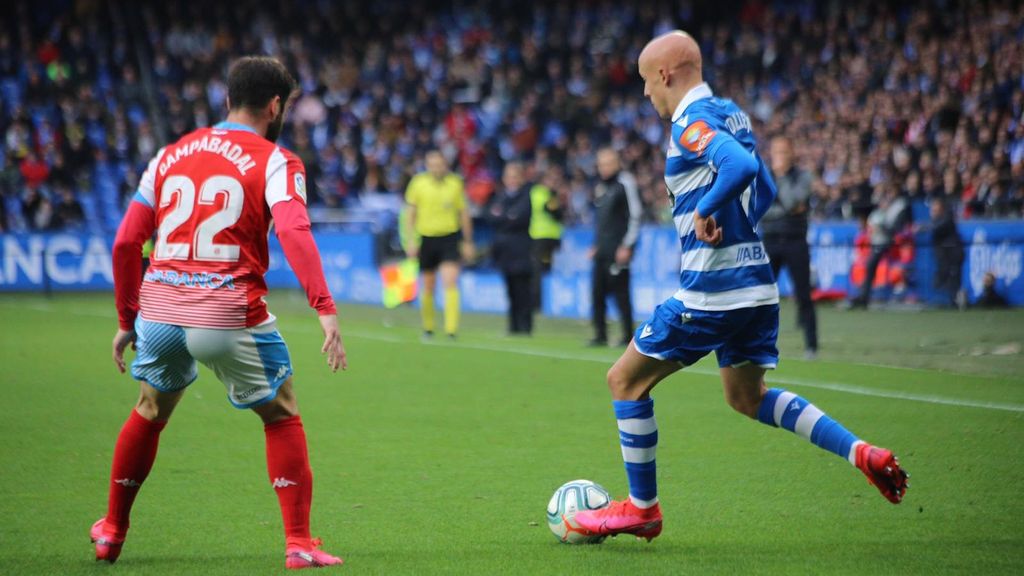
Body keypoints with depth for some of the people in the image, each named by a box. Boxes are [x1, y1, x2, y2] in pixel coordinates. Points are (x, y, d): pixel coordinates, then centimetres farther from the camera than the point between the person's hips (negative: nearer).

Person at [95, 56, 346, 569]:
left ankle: (111, 532, 37)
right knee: (282, 419, 13)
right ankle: (298, 543, 6)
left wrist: (126, 320, 22)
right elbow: (294, 234, -17)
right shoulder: (275, 162, 1)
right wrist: (325, 310, -23)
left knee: (150, 413, 28)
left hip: (158, 310, 5)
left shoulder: (171, 155, 16)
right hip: (228, 315, -4)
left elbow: (125, 242, 14)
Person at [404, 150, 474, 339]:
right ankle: (428, 328, 25)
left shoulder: (455, 183, 1)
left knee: (451, 282, -15)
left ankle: (451, 329, -17)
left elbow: (463, 214, 10)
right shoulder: (418, 182, -1)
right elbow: (410, 213, 3)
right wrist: (411, 241, -4)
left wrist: (468, 242, 12)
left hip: (449, 237, 0)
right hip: (426, 237, 0)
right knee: (428, 286, 8)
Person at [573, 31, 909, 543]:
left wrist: (704, 211, -20)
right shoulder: (732, 114, 14)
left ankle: (641, 508, 11)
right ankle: (861, 453, 6)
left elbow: (740, 165, -32)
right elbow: (764, 189, 23)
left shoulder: (691, 122, -13)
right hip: (757, 282, 9)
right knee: (748, 398, 21)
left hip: (709, 289, -9)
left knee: (626, 380, 5)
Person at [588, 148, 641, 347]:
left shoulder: (625, 183, -8)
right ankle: (600, 335, 9)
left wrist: (627, 246, -15)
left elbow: (635, 215, -12)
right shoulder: (601, 186, 16)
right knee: (597, 292, 4)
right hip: (602, 249, 8)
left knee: (620, 291, -7)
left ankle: (628, 336, -2)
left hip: (618, 248, -8)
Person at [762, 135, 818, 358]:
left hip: (796, 241, -2)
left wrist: (782, 175, -12)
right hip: (770, 241, 2)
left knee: (803, 295, -3)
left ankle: (811, 346, 2)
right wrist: (785, 211, -10)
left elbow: (791, 201, -15)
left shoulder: (802, 176, 1)